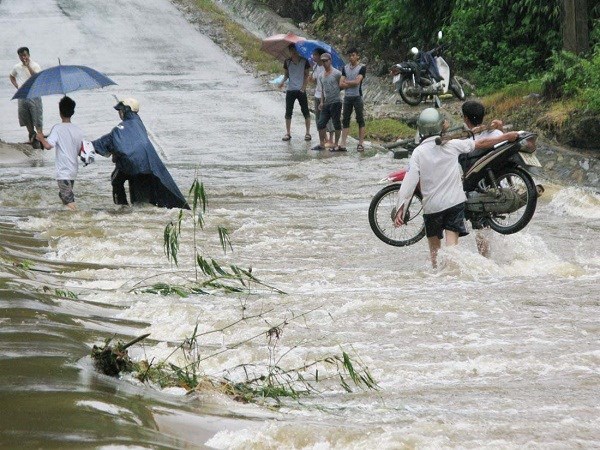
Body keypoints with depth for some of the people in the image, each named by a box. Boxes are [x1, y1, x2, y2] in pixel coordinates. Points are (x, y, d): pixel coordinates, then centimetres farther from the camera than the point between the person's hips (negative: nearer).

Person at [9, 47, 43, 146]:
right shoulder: (17, 67, 6)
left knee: (37, 118, -6)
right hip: (22, 96, 5)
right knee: (26, 118, 12)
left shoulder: (35, 66, -7)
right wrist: (17, 86, 9)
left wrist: (28, 66, -23)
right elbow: (11, 76, 24)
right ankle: (31, 135, 27)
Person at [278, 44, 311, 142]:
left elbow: (306, 75, -1)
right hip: (290, 90, 3)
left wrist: (303, 87, -12)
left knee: (305, 111, 1)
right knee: (288, 112, 2)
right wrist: (283, 81, -6)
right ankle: (288, 133, 8)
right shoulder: (287, 62, 6)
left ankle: (308, 133, 8)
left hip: (301, 90, -3)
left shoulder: (304, 61, -2)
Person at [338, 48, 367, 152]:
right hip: (347, 96, 5)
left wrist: (346, 82, -2)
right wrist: (352, 84, -10)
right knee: (345, 120, 4)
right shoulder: (345, 68, 10)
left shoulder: (362, 67, -4)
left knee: (360, 120, -1)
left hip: (357, 96, -5)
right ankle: (343, 143, 3)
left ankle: (361, 143, 1)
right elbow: (341, 84, 2)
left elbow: (357, 81, -15)